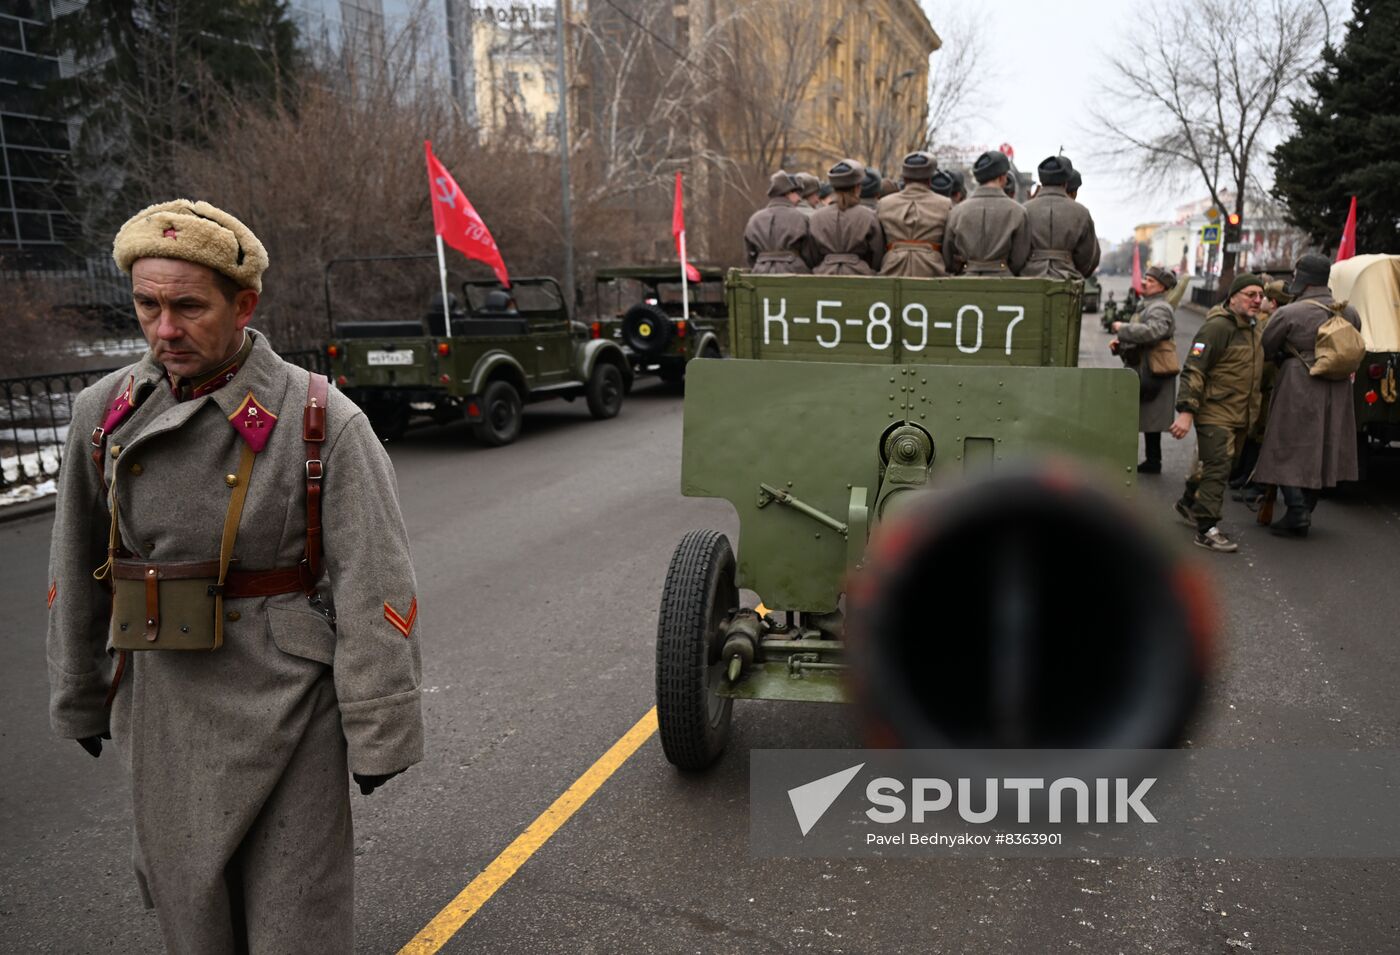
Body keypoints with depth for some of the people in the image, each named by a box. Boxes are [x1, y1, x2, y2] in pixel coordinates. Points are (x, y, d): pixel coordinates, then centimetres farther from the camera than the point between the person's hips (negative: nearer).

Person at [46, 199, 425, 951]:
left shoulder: (323, 423, -15)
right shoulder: (105, 414, -1)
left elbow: (372, 588, -14)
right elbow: (76, 571, 10)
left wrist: (378, 737, -11)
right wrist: (80, 701, 17)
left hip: (287, 717, -4)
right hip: (163, 717, 4)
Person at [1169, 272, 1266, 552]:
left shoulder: (1253, 330, 17)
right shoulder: (1217, 327, -14)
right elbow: (1193, 370, -21)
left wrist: (1252, 413, 27)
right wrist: (1186, 411, -27)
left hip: (1237, 414, 9)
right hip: (1215, 412, -9)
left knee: (1211, 465, 18)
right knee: (1216, 468, -11)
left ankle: (1188, 503, 37)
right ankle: (1207, 529, -7)